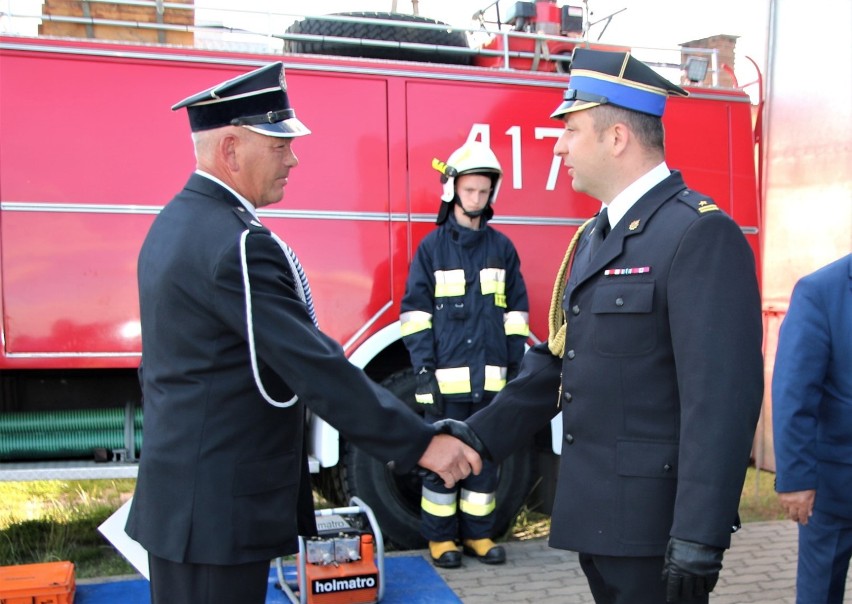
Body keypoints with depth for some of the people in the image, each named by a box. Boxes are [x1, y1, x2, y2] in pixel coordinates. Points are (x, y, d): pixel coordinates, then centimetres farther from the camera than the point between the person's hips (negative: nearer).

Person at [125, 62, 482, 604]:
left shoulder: (175, 222, 9)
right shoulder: (239, 243, -23)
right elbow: (318, 370, -25)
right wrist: (423, 444, -20)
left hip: (179, 492, 10)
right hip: (220, 511, -10)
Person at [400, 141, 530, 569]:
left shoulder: (502, 248, 9)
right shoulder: (432, 247, 2)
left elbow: (516, 310, 12)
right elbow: (415, 312, 0)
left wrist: (515, 366, 6)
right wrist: (424, 369, -8)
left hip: (491, 376, 3)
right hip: (447, 376, -3)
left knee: (485, 457, 9)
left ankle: (478, 533, 22)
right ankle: (440, 537, 15)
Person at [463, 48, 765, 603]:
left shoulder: (700, 234, -17)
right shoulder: (595, 237, 12)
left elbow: (722, 396, -22)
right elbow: (557, 363, 15)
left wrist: (699, 540, -24)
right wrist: (476, 441, 12)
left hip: (653, 528, -8)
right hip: (596, 515, 8)